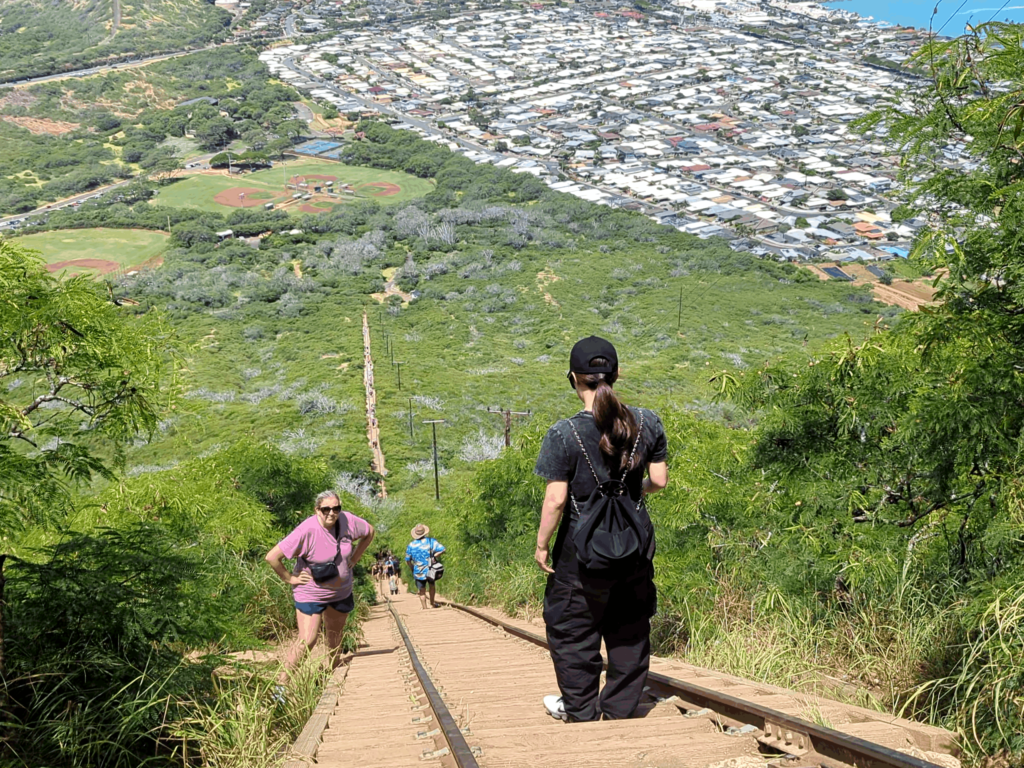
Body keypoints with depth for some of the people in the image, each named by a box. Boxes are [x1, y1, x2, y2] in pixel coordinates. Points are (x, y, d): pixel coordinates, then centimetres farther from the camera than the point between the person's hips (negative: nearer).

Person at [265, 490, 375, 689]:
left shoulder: (348, 521, -13)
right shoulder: (306, 531, -28)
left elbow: (369, 532, 11)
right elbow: (272, 557, -28)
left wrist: (354, 559, 5)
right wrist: (289, 578, -18)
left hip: (341, 591, 5)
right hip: (310, 593, -5)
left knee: (335, 639, 18)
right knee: (307, 640, -13)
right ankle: (282, 683, -4)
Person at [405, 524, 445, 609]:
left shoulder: (411, 545, -5)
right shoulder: (431, 541, -9)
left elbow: (407, 560, 4)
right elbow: (442, 550, -17)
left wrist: (413, 567, 20)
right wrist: (434, 557, -5)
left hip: (418, 573, 0)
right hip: (430, 571, 0)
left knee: (422, 592, 13)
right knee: (432, 585, 27)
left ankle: (424, 607, 17)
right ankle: (432, 603, 33)